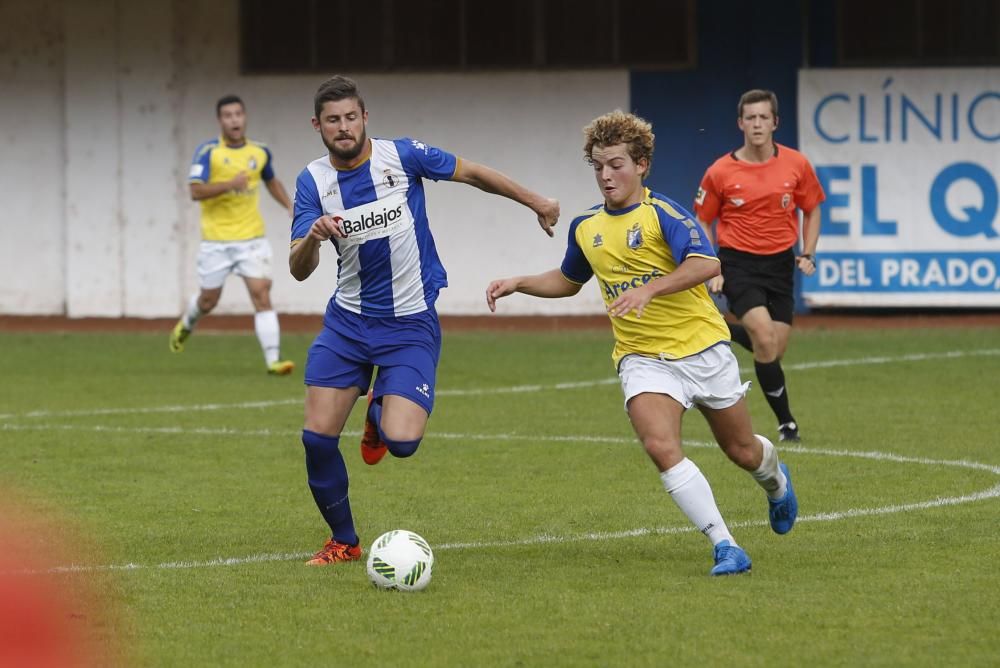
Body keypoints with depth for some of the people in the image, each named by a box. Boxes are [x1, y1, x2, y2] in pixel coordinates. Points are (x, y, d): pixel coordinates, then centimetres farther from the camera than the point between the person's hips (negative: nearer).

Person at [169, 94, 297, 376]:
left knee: (261, 294, -13)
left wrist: (290, 206, 11)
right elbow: (196, 191, -19)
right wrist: (229, 184, -31)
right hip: (216, 241, -2)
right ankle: (187, 323, 47)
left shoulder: (260, 152, 4)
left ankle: (273, 360, -17)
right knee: (209, 300, 12)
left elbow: (271, 181, 24)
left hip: (252, 238, 2)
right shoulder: (208, 152, -9)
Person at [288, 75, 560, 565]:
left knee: (401, 441, -19)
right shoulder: (312, 181, -6)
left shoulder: (403, 156, -11)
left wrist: (535, 202, 10)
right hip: (347, 322, 2)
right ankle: (343, 542, 16)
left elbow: (470, 173, 4)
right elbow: (298, 270, -12)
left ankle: (380, 409, 19)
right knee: (317, 436, -7)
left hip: (411, 324, -2)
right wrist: (313, 236, -34)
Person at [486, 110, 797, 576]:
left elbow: (706, 263, -28)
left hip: (702, 347, -3)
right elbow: (568, 281, 27)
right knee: (660, 447, -24)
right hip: (643, 359, 3)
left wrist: (648, 290, -38)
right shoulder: (586, 229, 6)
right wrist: (517, 284, 12)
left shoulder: (662, 214, -13)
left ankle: (776, 483, 51)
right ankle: (725, 547, -21)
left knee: (743, 451, 12)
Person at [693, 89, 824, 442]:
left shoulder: (796, 164, -1)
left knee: (776, 348, -1)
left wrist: (808, 255, 2)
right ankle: (786, 422, -4)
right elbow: (702, 222, 4)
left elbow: (812, 210, 14)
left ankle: (723, 333, 30)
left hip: (780, 263, 3)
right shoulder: (720, 172, -7)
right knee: (766, 340, -19)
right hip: (738, 263, -3)